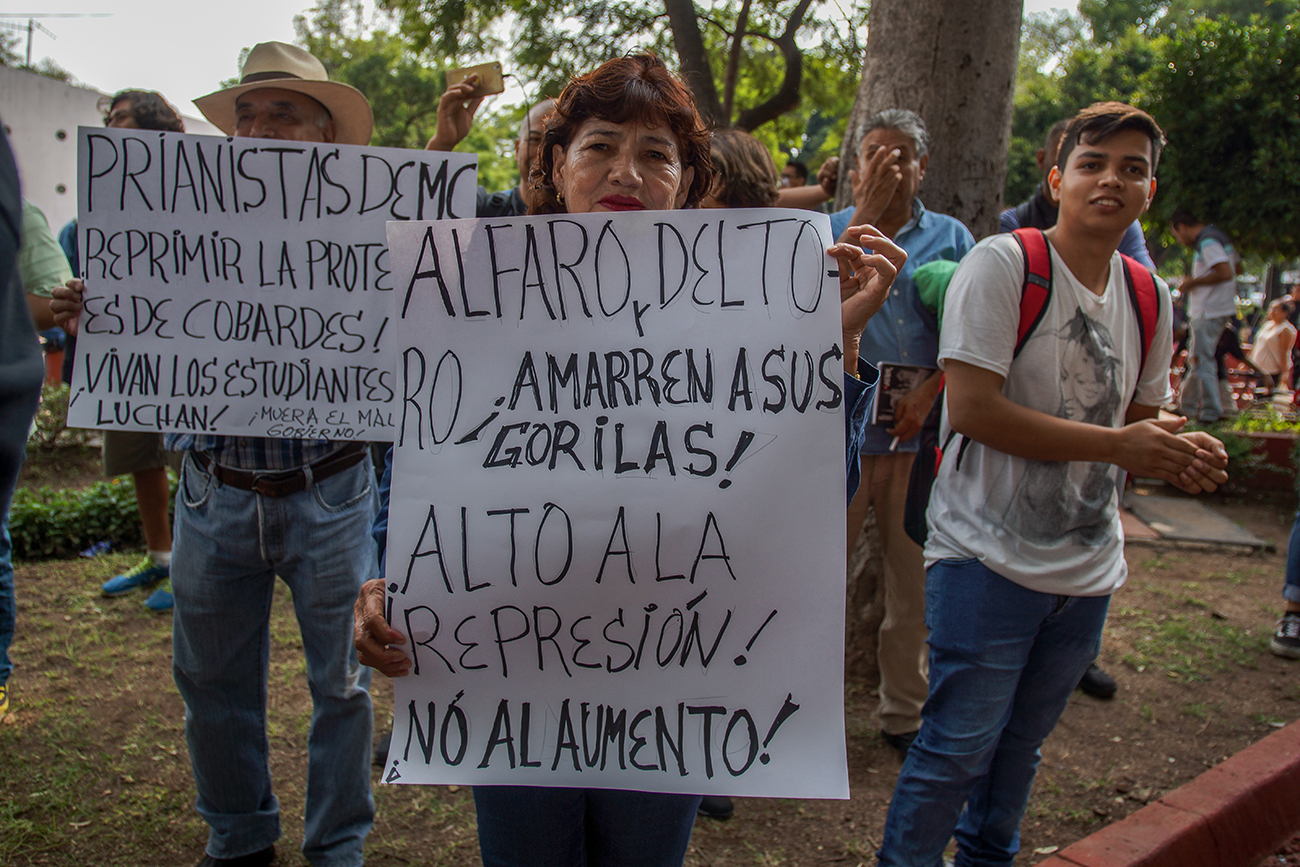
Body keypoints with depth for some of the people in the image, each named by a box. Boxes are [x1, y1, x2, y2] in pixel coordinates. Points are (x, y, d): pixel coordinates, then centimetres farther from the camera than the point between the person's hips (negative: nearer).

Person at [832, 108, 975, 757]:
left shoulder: (951, 237, 10)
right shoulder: (831, 229, 6)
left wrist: (929, 392, -10)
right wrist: (866, 213, -15)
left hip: (920, 428, 2)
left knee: (916, 580, 11)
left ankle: (904, 713, 28)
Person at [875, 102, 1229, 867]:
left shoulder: (1149, 300, 8)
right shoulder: (1002, 264, -12)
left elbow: (1139, 422, 17)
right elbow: (972, 409, -21)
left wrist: (1181, 453, -6)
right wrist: (1115, 445, -19)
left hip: (1088, 567, 7)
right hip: (990, 559, -6)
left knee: (1023, 740, 20)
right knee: (960, 745, 0)